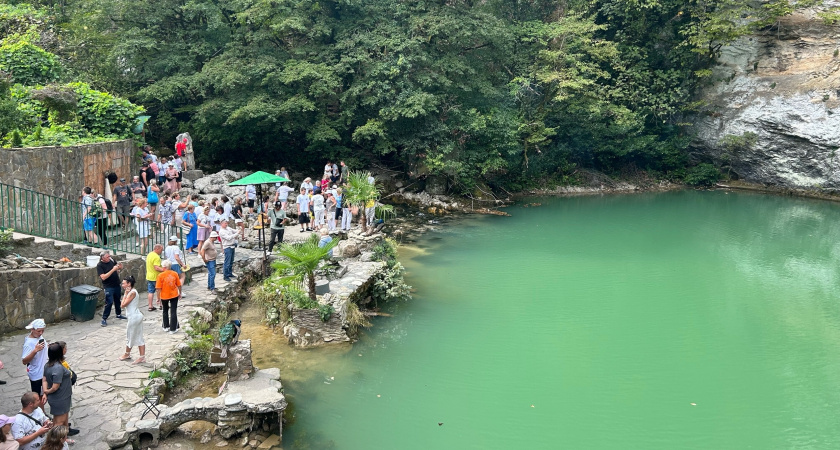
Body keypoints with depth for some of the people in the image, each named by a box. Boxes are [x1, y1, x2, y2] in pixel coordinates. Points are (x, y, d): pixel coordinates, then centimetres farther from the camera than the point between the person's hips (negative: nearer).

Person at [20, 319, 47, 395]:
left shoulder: (39, 336, -4)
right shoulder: (28, 343, -28)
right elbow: (24, 361, -33)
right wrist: (35, 350, -43)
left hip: (44, 371, 8)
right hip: (36, 374, -8)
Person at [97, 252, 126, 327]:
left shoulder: (111, 260, 0)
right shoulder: (100, 265, -15)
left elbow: (119, 269, 15)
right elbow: (103, 277, -24)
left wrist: (120, 267, -10)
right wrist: (113, 270, -28)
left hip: (116, 285, 6)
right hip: (108, 287, -6)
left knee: (117, 300, 20)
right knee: (109, 302, -9)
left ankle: (119, 314, 38)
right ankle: (104, 319, 2)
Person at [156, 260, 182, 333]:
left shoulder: (160, 275, -13)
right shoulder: (175, 274, -6)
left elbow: (159, 288, -12)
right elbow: (179, 285, 1)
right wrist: (179, 293, 17)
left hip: (164, 296, -1)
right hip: (174, 295, 1)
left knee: (165, 311, 21)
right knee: (173, 312, 6)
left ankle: (166, 327, 29)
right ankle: (173, 329, 6)